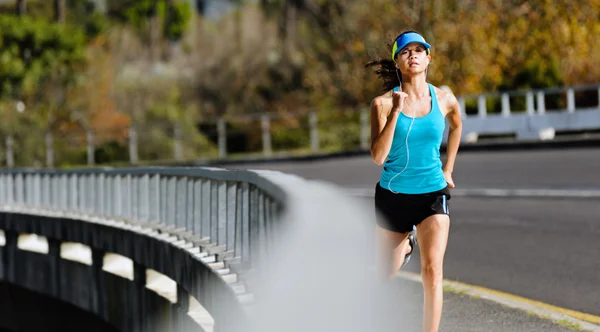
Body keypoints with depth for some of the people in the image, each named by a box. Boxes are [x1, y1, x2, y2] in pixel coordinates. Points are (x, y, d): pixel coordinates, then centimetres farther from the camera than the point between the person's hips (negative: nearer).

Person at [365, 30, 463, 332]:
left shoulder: (444, 100, -3)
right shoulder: (383, 103, -12)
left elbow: (455, 126, 21)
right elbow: (378, 156, -22)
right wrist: (395, 111, -27)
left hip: (433, 194, 0)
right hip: (393, 195, 0)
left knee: (432, 270, -20)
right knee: (388, 274, 19)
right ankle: (408, 242, 55)